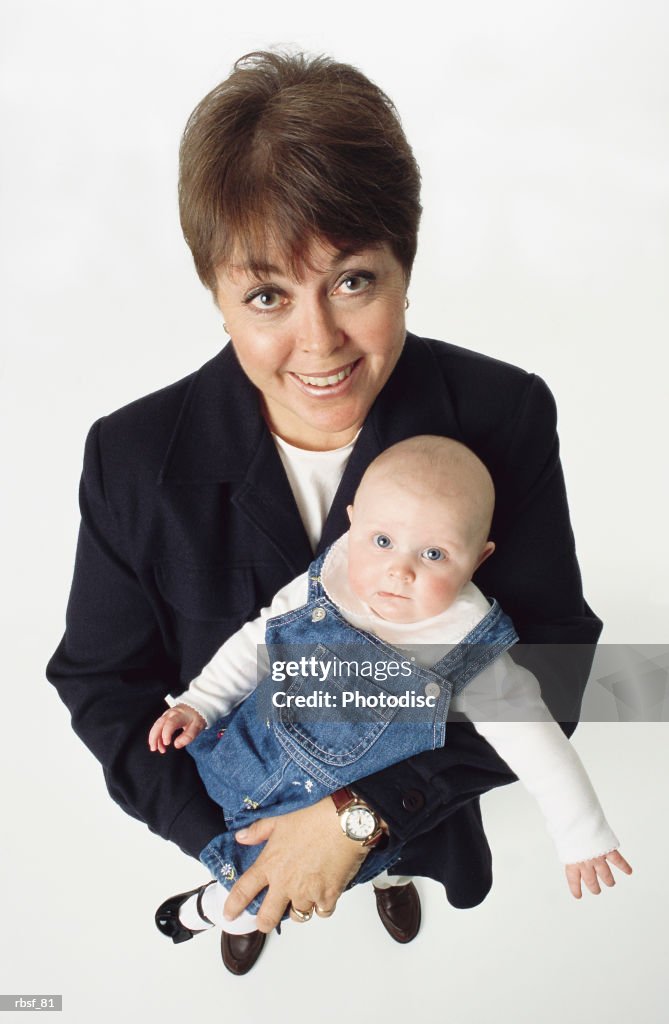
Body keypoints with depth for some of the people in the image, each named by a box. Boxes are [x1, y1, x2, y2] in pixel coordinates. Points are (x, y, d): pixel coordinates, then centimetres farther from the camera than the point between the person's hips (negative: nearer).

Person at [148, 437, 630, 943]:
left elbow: (534, 742, -15)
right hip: (255, 746, 4)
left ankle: (217, 907, 30)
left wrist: (583, 836, -11)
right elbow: (256, 640, 1)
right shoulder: (324, 588, -15)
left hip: (347, 818, -4)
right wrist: (200, 702, -3)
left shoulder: (467, 654, -24)